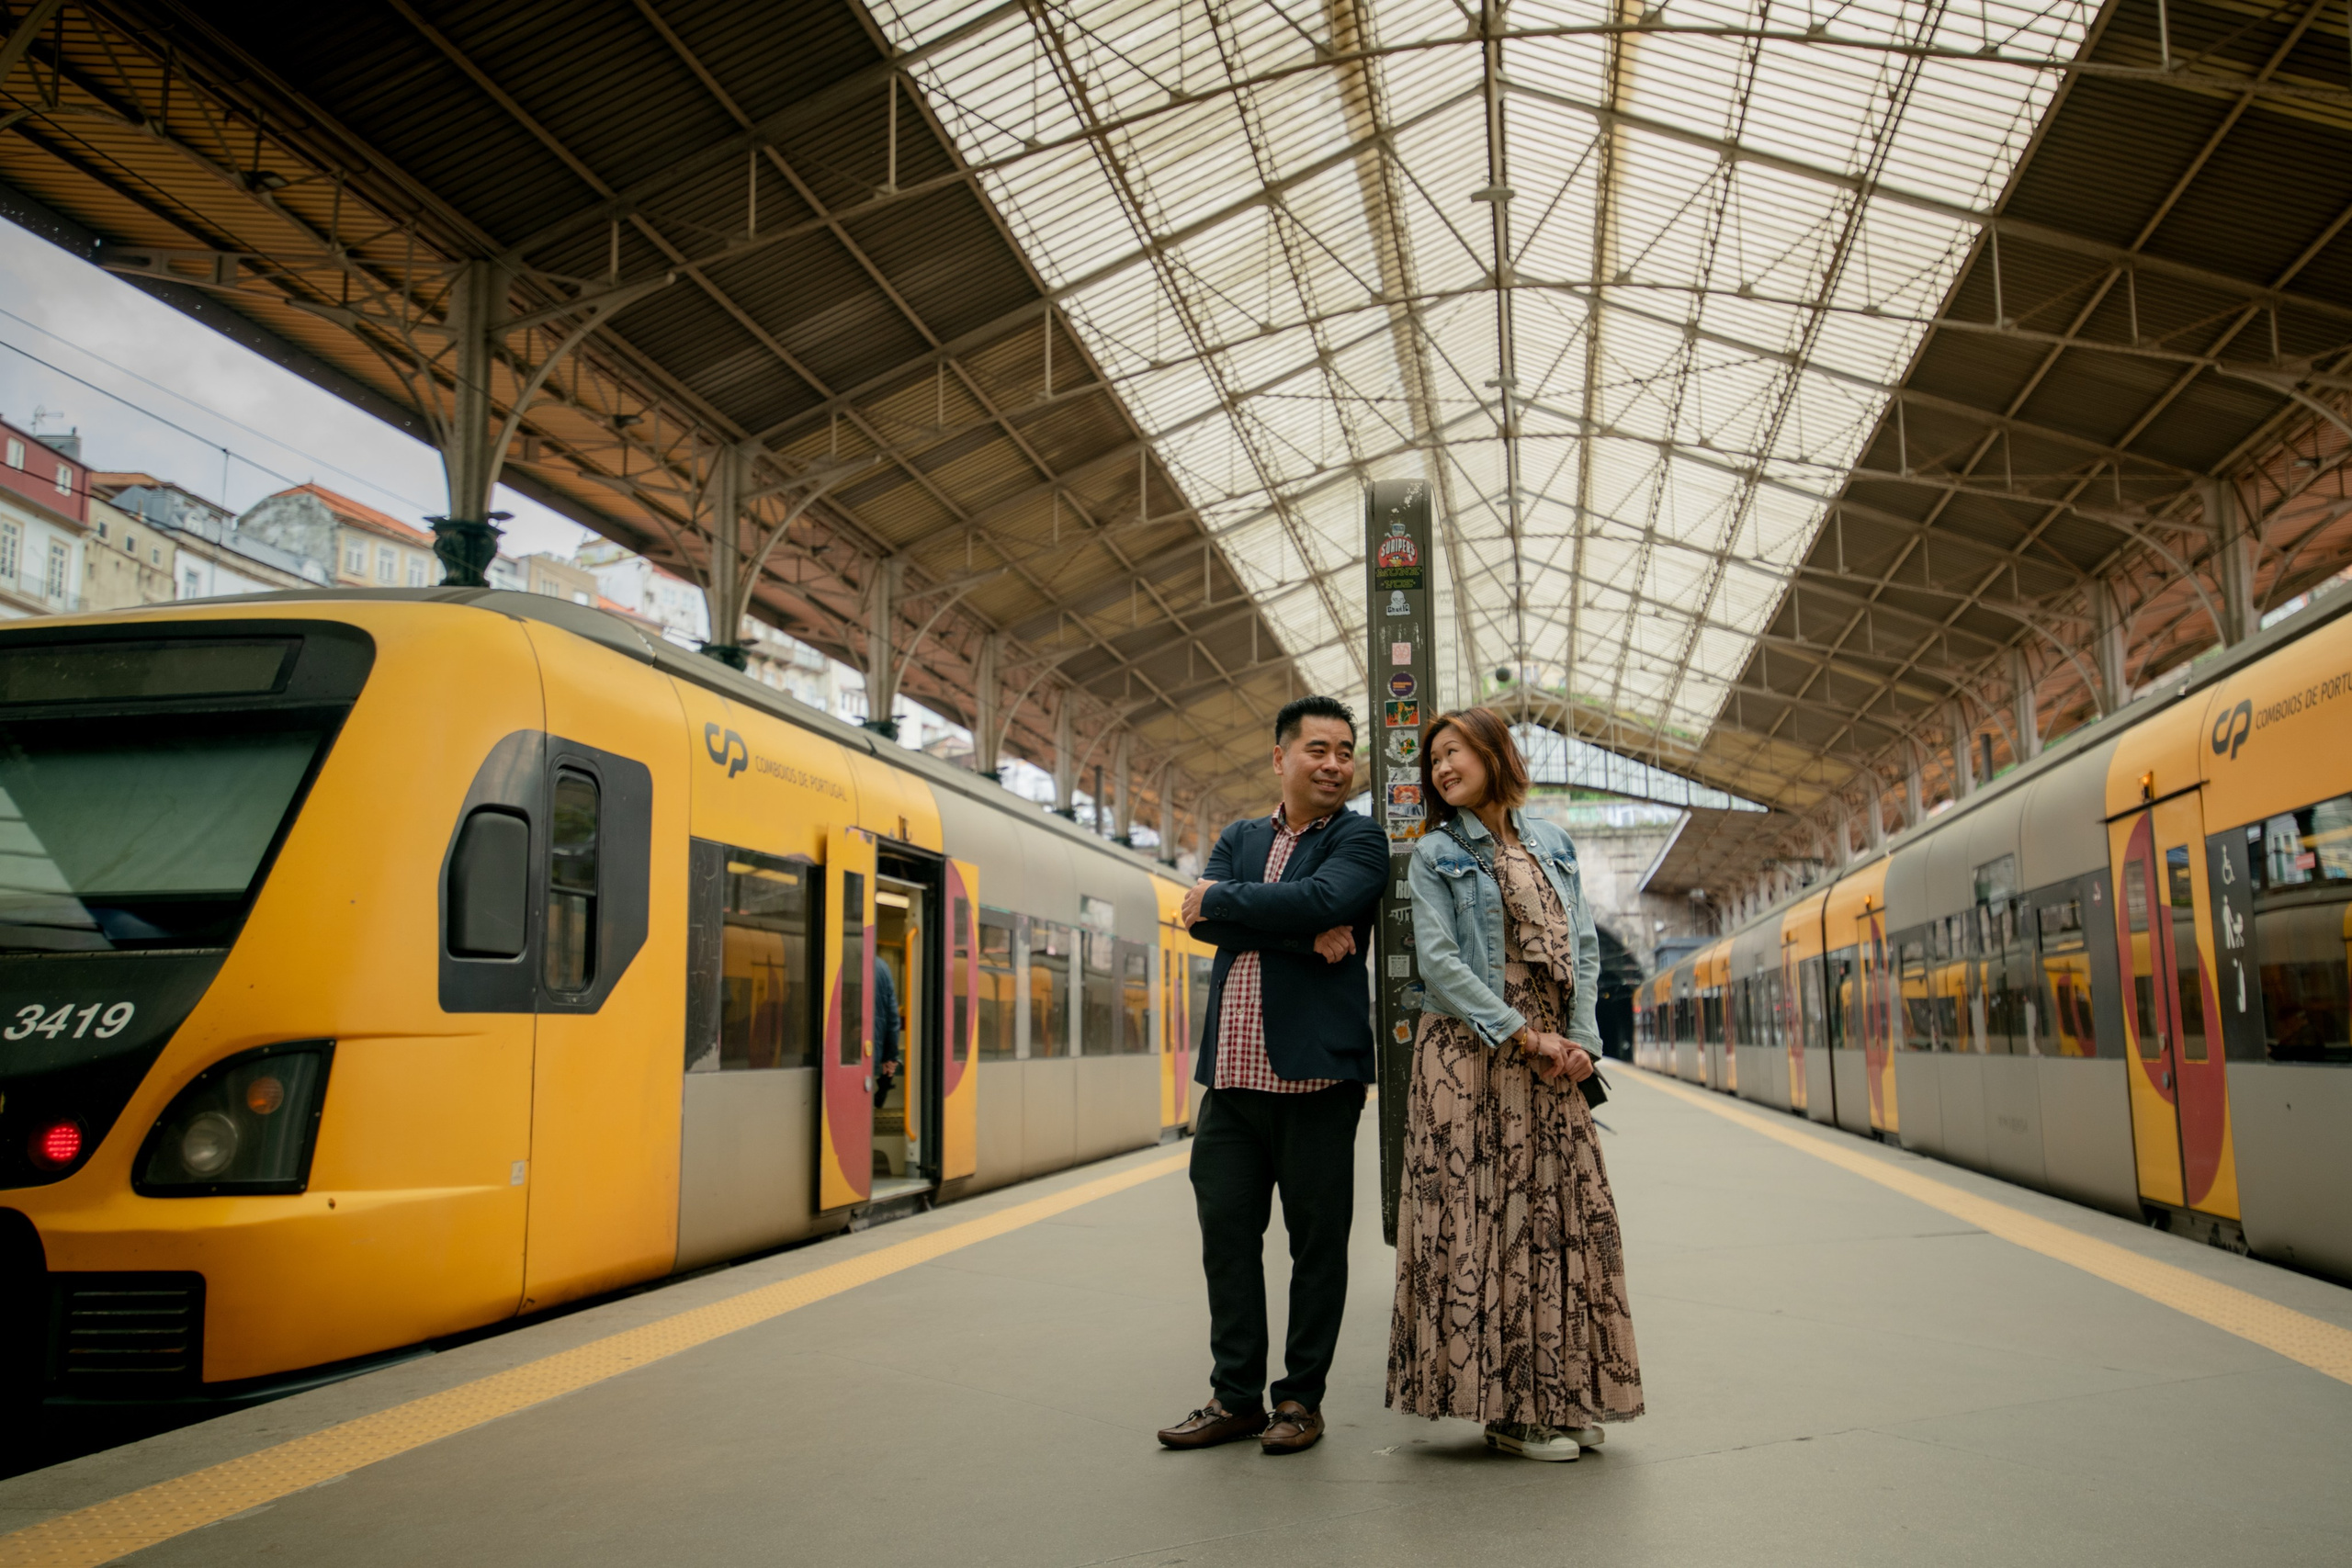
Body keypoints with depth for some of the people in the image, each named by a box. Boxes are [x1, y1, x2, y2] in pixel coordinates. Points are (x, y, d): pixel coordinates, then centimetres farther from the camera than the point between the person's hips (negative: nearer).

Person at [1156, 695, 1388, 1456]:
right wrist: (1301, 932, -14)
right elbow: (1205, 919, -1)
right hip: (1232, 1073, 5)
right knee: (1226, 1234, 8)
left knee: (1317, 1240, 5)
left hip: (1314, 1072, -4)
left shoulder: (1360, 840, 2)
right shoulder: (1240, 838, 16)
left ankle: (1301, 1399, 18)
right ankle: (1236, 1397, 21)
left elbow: (1319, 900, -19)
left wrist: (1220, 898, -8)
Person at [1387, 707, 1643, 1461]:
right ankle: (1508, 1407, 3)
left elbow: (1584, 945, 10)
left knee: (1566, 1215, 4)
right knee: (1483, 1217, -5)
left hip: (1553, 1055, 4)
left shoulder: (1551, 844, 14)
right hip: (1469, 1054, -4)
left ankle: (1564, 1397, 15)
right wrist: (1524, 1036, -13)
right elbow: (1439, 959, -8)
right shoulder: (1435, 854, 2)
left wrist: (1582, 1039, -5)